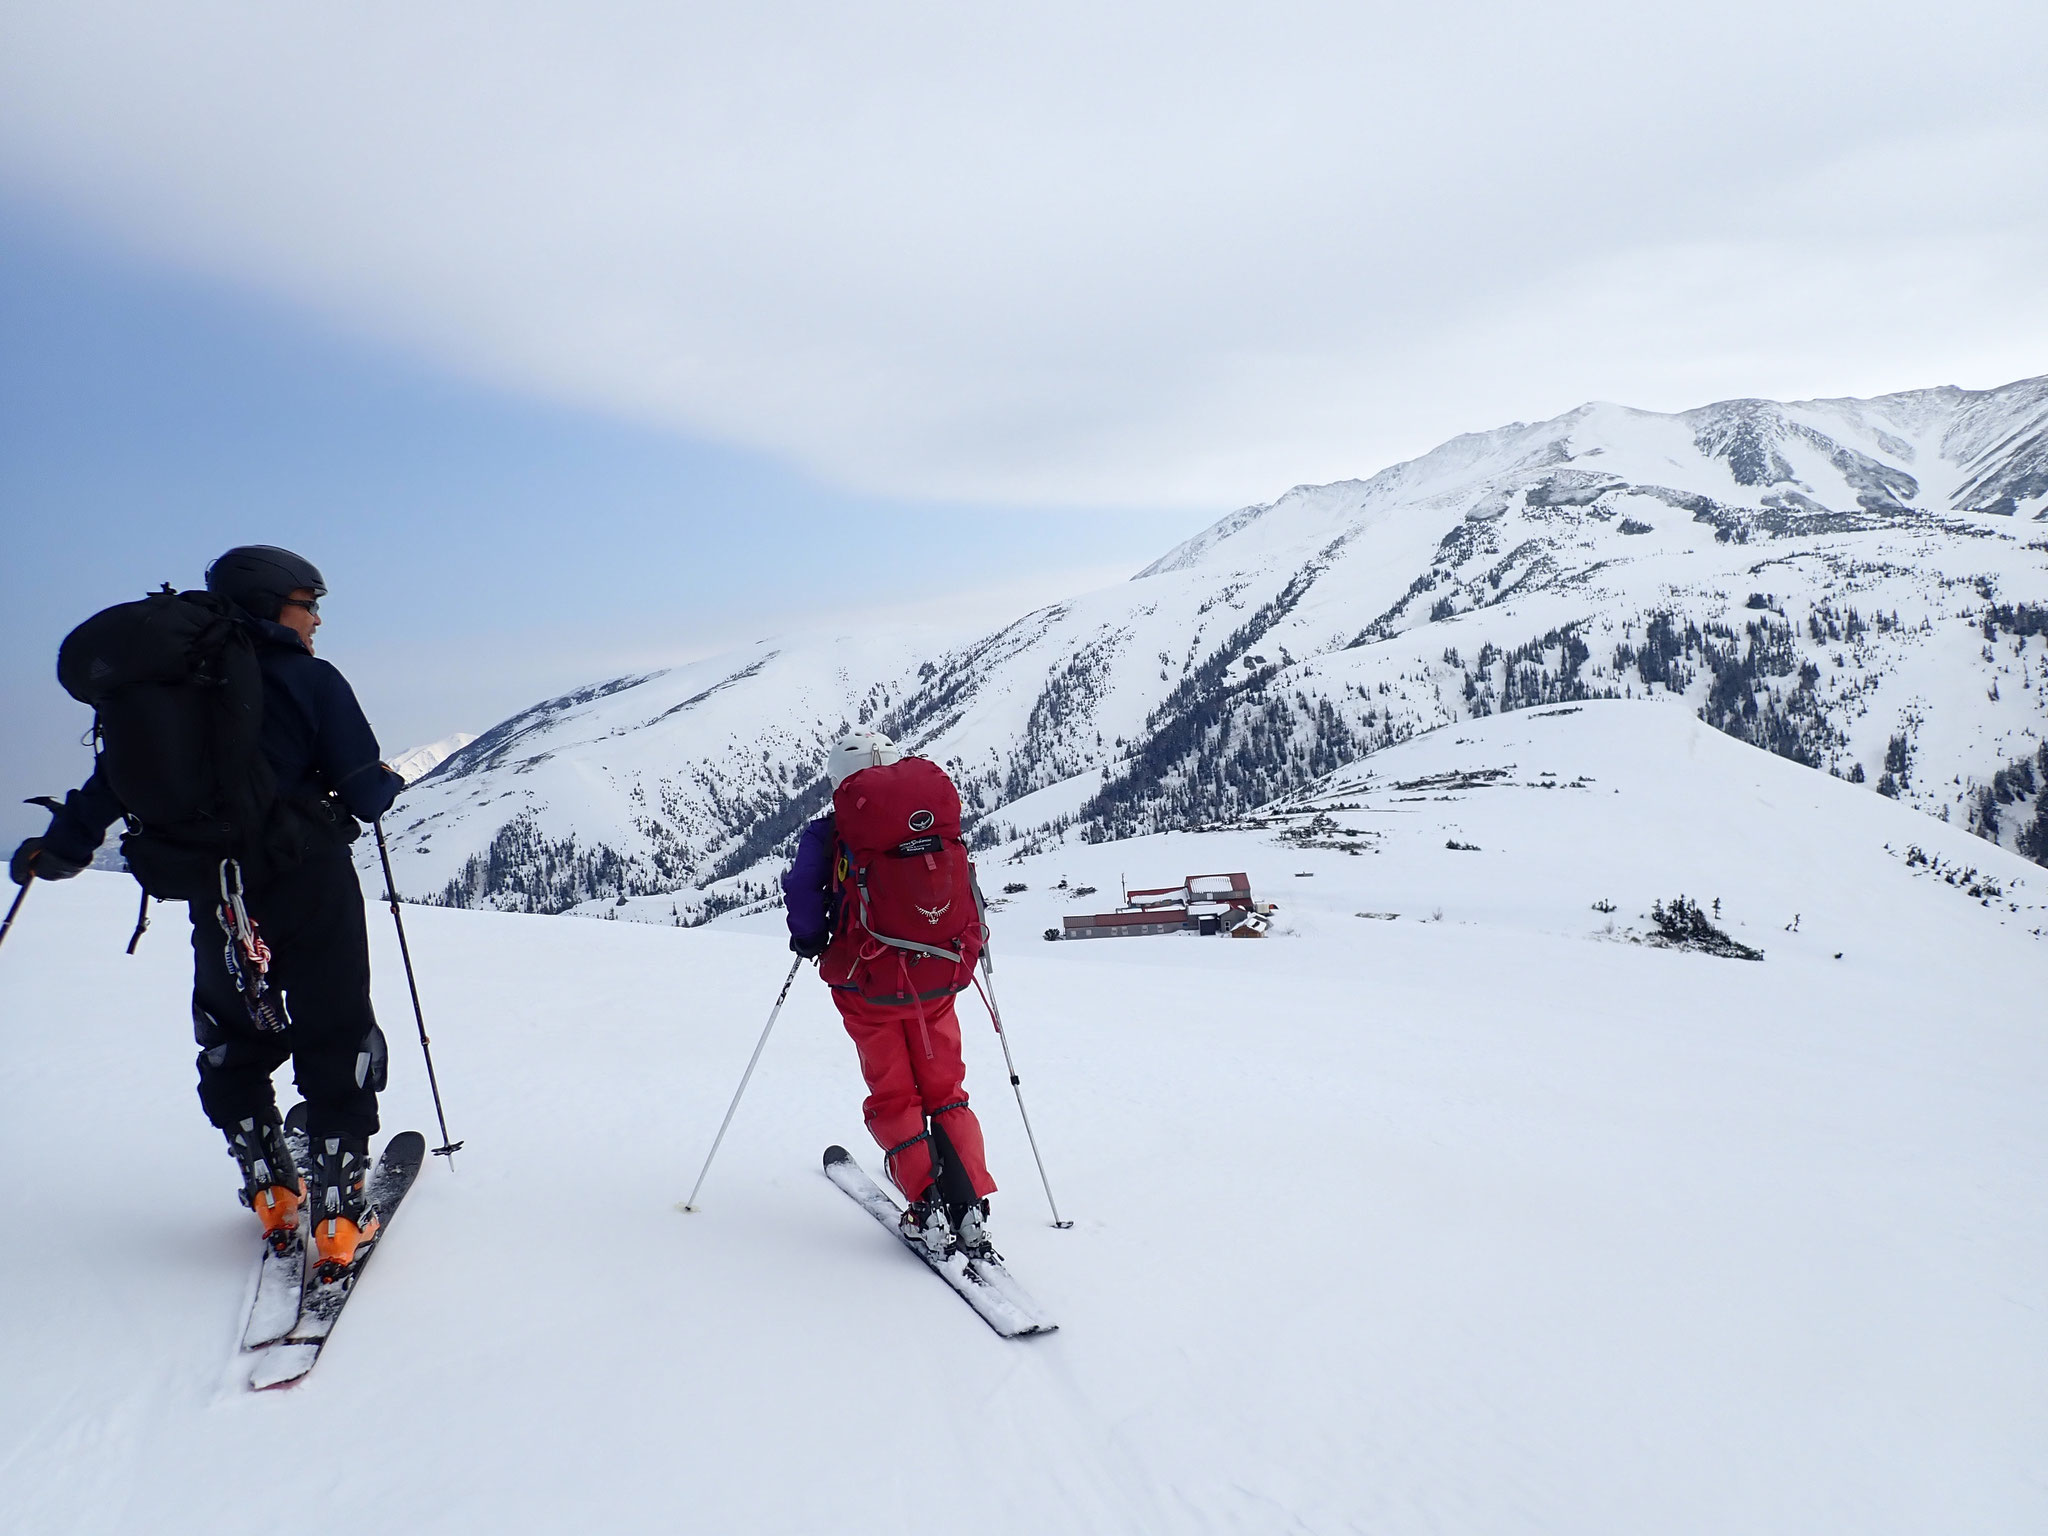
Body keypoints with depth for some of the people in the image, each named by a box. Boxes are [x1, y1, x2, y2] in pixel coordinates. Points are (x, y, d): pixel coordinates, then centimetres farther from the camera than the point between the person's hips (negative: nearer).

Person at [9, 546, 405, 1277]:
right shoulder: (311, 681, -8)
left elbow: (119, 773, 9)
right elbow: (367, 792, -9)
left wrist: (59, 845, 21)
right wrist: (387, 782, 14)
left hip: (217, 902, 5)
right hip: (311, 887, -5)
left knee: (233, 1046, 21)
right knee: (336, 1044, 5)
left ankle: (270, 1191, 27)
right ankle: (338, 1211, 5)